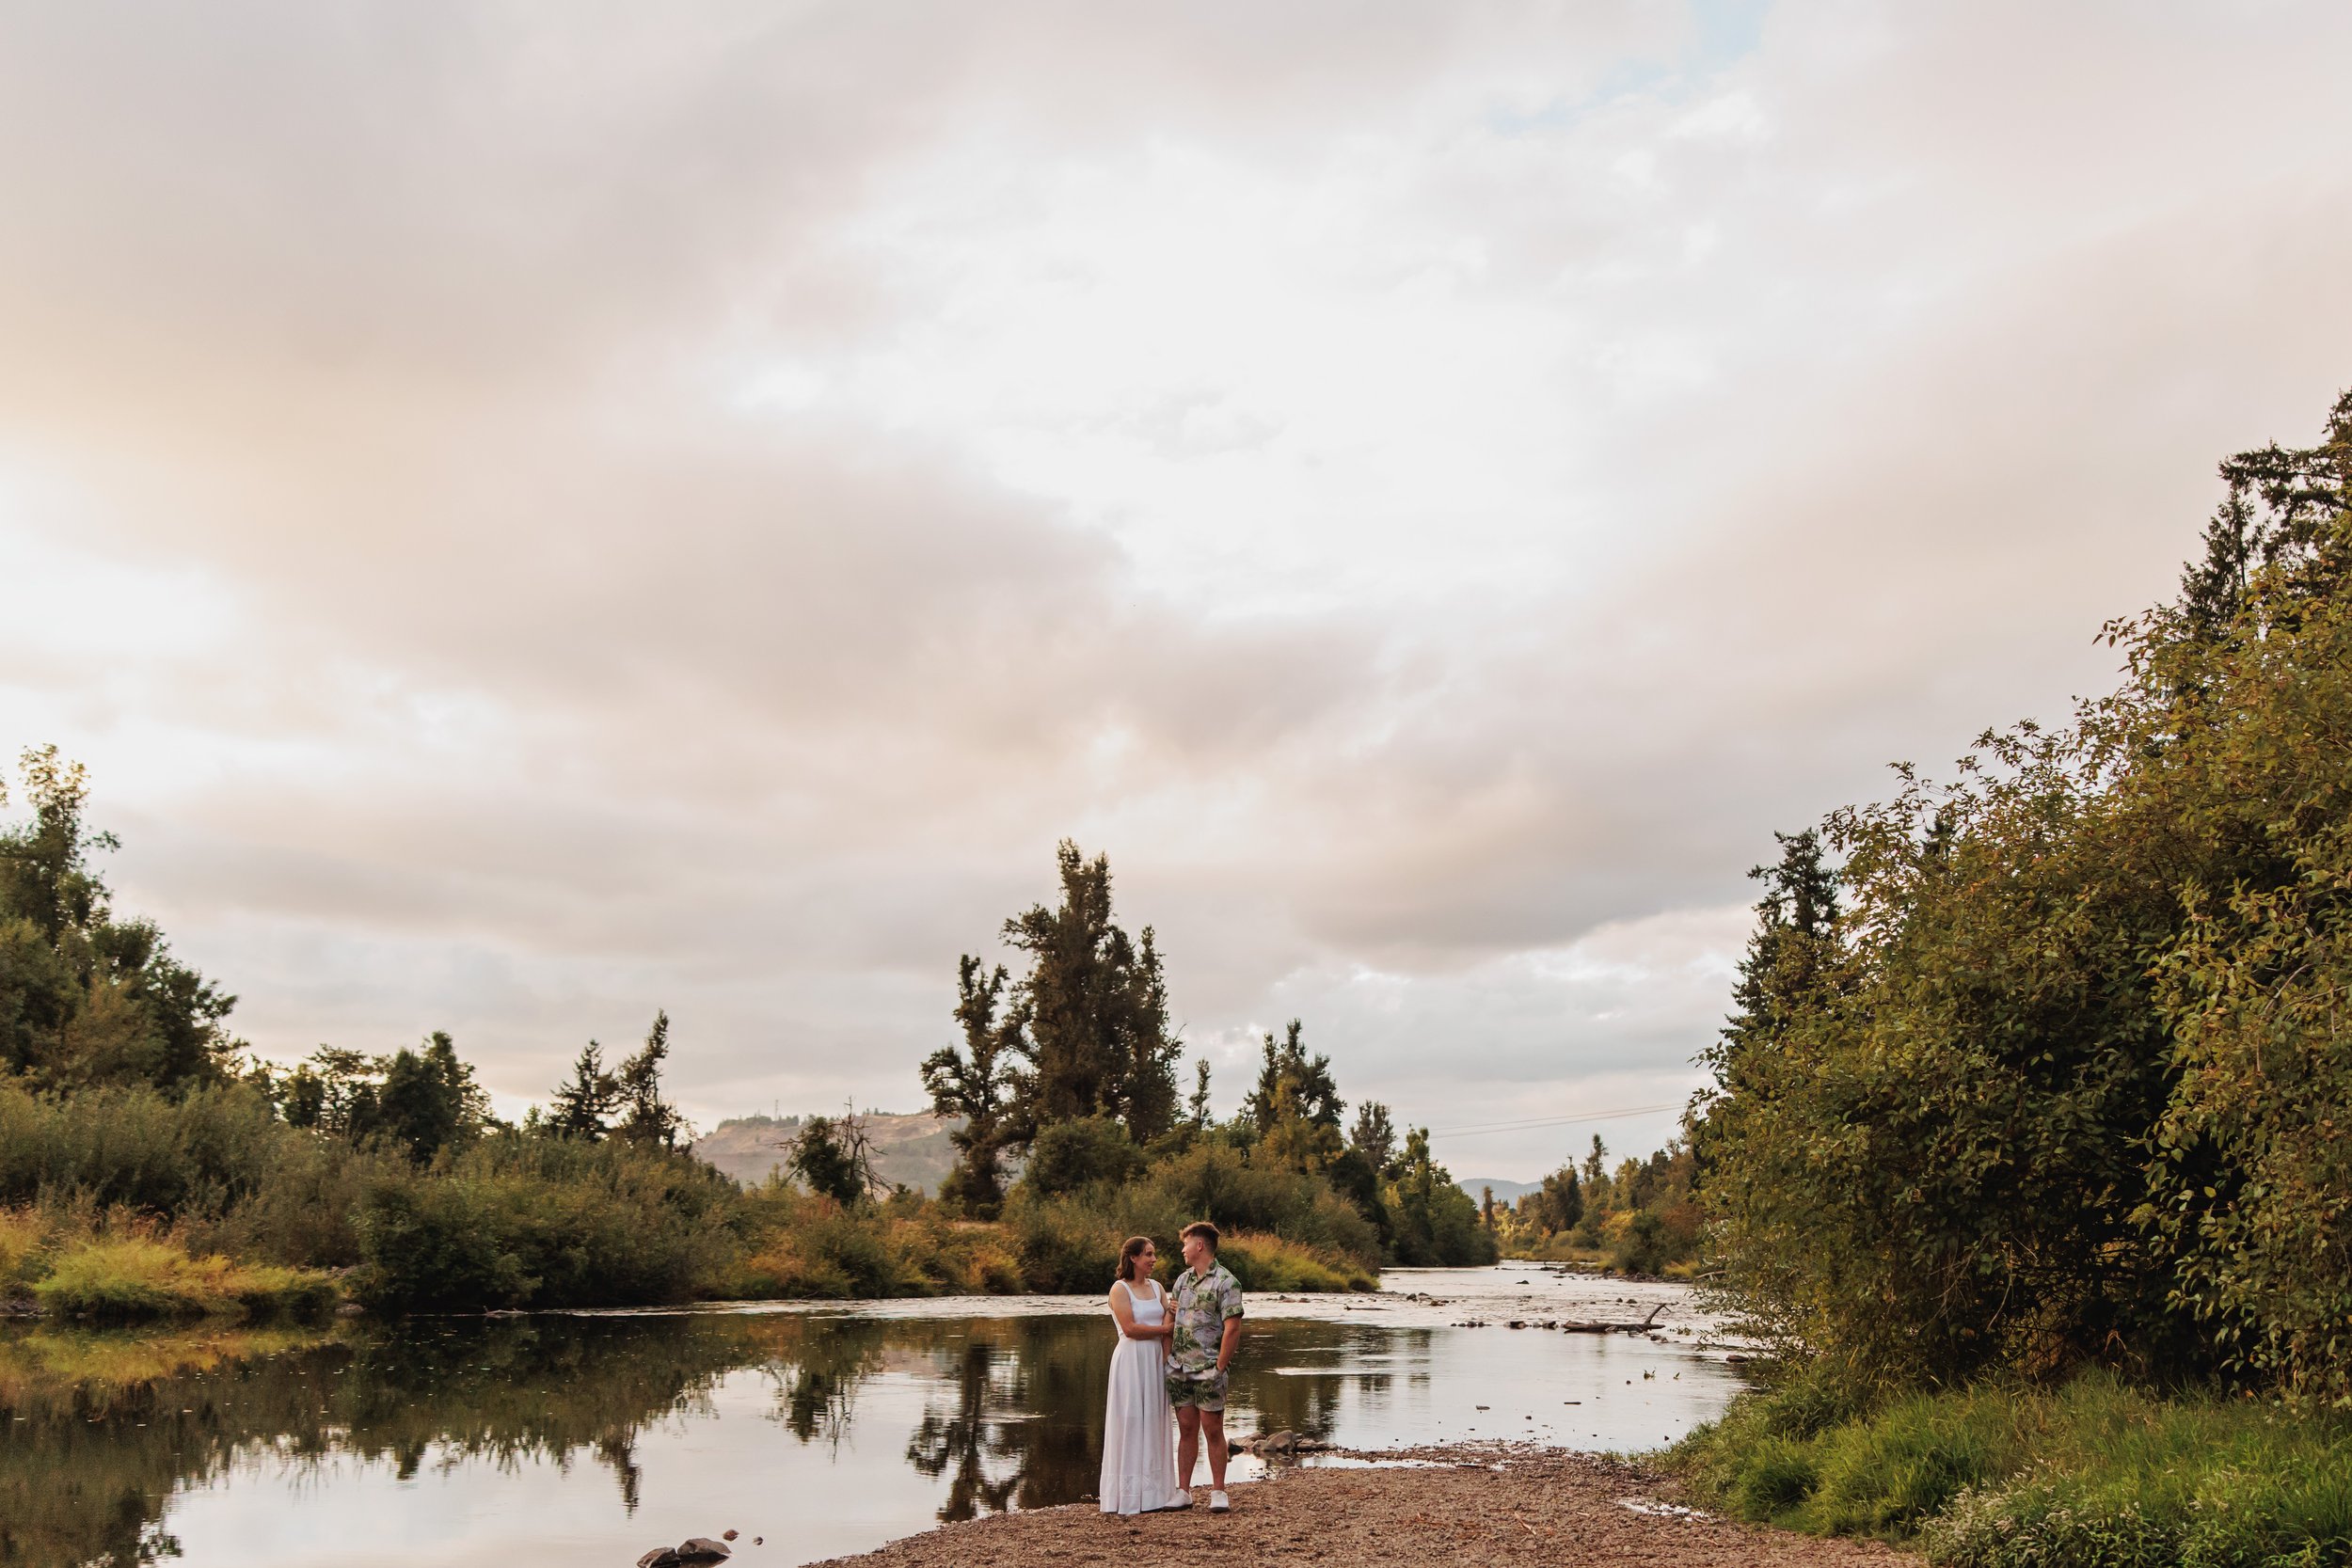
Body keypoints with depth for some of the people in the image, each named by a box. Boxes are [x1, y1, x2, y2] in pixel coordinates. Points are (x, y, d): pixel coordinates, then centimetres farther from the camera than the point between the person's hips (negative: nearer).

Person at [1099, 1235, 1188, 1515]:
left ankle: (1155, 1491, 13)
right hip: (1131, 1359, -6)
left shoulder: (1156, 1287, 12)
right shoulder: (1120, 1289, -6)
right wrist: (1164, 1329, -7)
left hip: (1156, 1360, 6)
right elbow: (1130, 1328, -15)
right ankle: (1130, 1494, 4)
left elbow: (1167, 1326, 5)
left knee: (1155, 1423, 7)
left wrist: (1166, 1360, -8)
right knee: (1131, 1424, -2)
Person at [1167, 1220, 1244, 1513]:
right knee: (1186, 1429, 10)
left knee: (1213, 1430, 1)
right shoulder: (1182, 1279, 12)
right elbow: (1171, 1322, 14)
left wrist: (1219, 1367, -15)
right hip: (1179, 1369, 6)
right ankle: (1183, 1491, 14)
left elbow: (1232, 1328, -14)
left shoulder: (1226, 1282, -10)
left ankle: (1218, 1492, 9)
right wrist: (1166, 1359, 6)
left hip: (1208, 1370, -6)